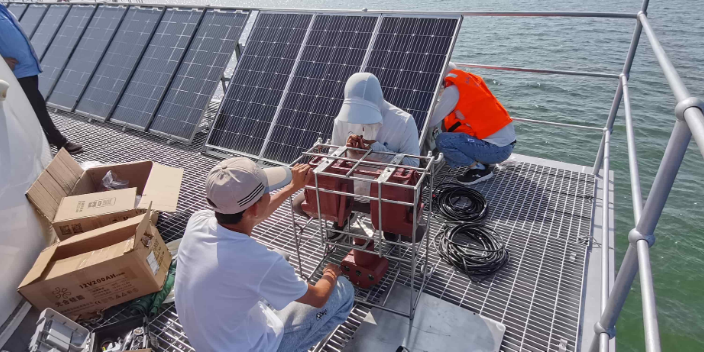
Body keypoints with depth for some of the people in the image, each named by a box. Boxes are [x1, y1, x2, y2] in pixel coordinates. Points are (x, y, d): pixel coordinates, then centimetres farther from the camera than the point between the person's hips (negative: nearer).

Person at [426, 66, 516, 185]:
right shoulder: (468, 79, 12)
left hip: (497, 149, -9)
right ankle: (480, 162, 13)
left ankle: (480, 169, -1)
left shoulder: (452, 90, -13)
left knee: (442, 141, -17)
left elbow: (432, 120, -10)